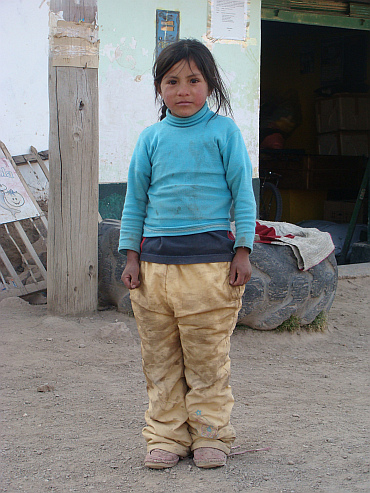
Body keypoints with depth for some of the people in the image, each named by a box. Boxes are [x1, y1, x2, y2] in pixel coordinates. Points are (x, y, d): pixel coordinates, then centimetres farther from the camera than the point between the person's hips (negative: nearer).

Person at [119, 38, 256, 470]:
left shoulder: (223, 130, 2)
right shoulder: (151, 138, 9)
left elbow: (242, 192, 4)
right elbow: (135, 199, 13)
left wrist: (242, 252, -2)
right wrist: (130, 256, 7)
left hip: (210, 260, -3)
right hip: (155, 261, 3)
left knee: (207, 357, 2)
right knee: (160, 359, 7)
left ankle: (211, 434, 17)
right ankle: (166, 437, 18)